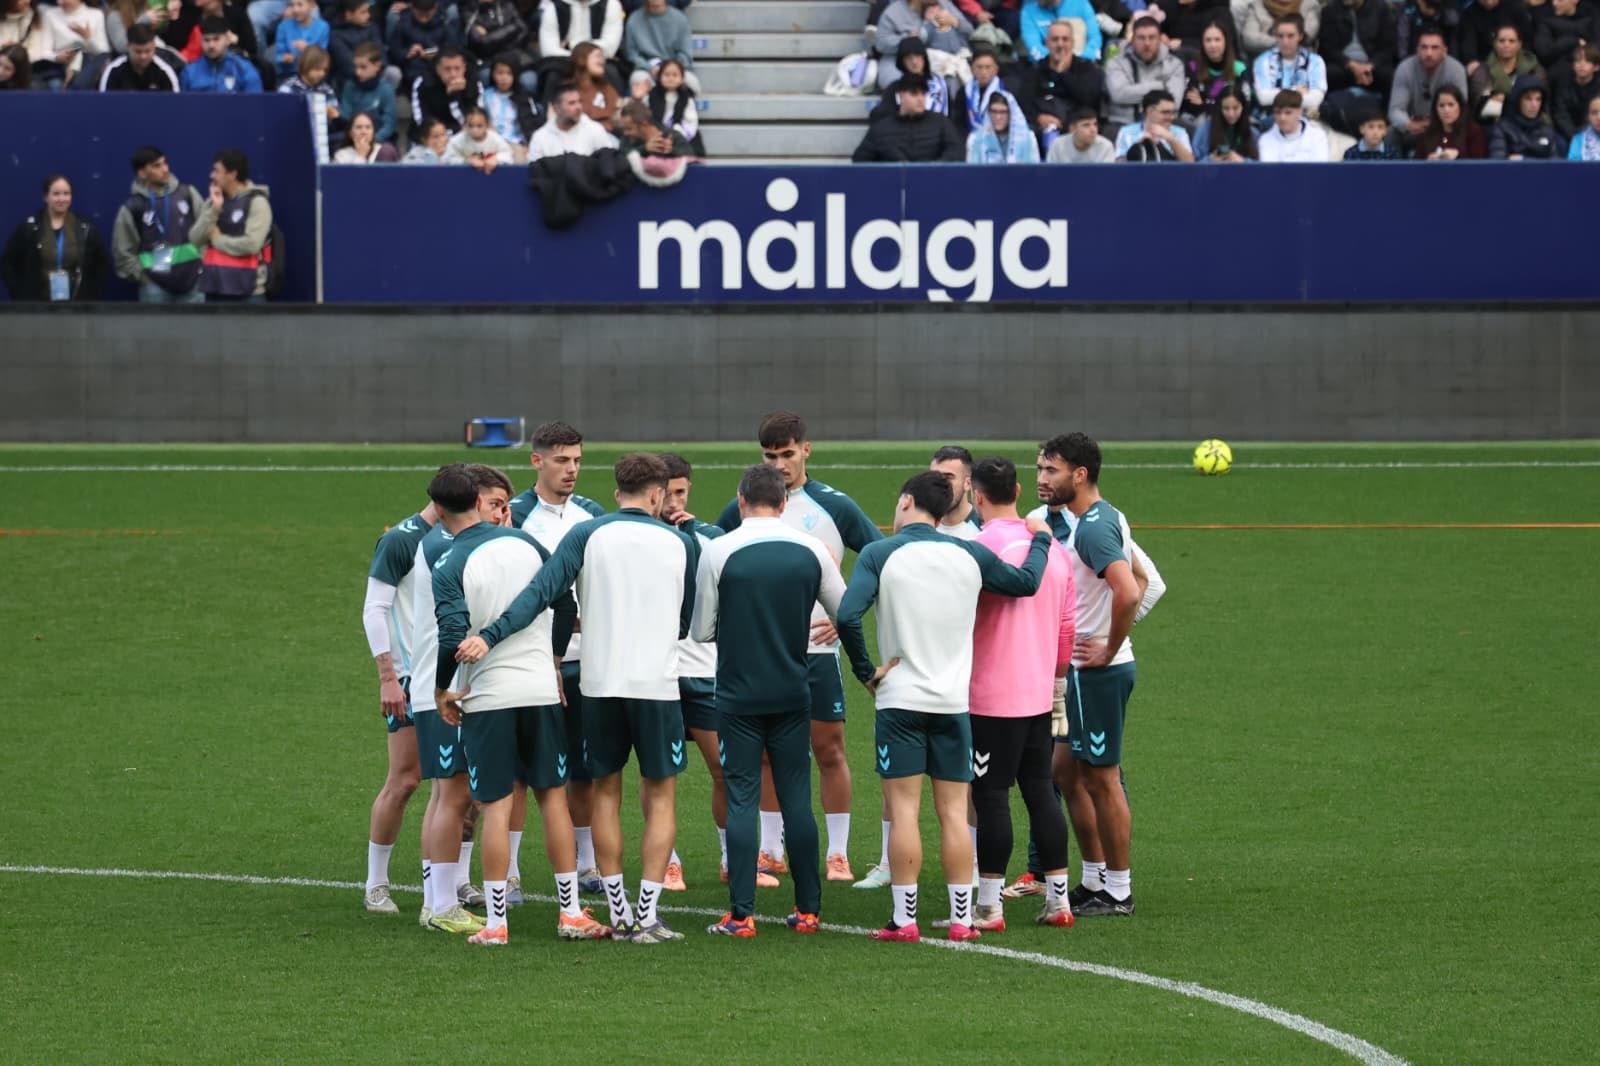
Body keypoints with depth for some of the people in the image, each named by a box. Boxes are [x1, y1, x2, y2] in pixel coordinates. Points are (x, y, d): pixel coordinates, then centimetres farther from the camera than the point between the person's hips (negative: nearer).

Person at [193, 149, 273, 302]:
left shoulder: (257, 202, -8)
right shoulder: (214, 201, 12)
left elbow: (251, 244, -19)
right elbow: (195, 238, 4)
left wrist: (218, 239, -6)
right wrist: (214, 210, -8)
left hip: (248, 291, -7)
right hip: (215, 289, 7)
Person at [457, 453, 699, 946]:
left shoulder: (588, 535, 0)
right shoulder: (681, 544, 4)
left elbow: (541, 592, -13)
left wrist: (490, 637, -17)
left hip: (600, 683, 0)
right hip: (658, 682, 0)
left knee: (606, 793, 13)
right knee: (661, 796, 9)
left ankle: (619, 914, 10)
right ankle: (648, 915, 0)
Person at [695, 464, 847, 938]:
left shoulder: (719, 552, -9)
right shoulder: (811, 550, -1)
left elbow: (701, 630, -2)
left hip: (738, 695, -2)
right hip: (793, 694, 2)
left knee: (742, 800, 0)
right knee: (797, 798, 8)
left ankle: (741, 915, -3)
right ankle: (808, 909, 11)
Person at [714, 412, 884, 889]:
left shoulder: (833, 507, -2)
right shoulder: (741, 510, 4)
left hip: (816, 648, -2)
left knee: (829, 750, 0)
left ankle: (838, 853, 7)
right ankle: (770, 850, 16)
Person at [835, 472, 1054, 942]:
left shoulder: (879, 555, -6)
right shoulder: (969, 555, 2)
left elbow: (847, 616, -18)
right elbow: (1027, 582, 16)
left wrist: (866, 670, -5)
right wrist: (1040, 541, 35)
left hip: (899, 699, -3)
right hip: (954, 701, 3)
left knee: (903, 809, 0)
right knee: (954, 811, 7)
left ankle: (904, 918, -1)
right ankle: (962, 918, 7)